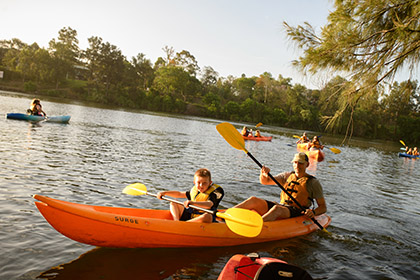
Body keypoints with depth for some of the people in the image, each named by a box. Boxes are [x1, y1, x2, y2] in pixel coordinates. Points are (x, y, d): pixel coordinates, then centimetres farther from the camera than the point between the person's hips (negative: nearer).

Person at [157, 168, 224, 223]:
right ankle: (176, 220, -15)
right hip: (189, 216, 7)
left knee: (207, 216, -41)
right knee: (173, 203, 11)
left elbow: (209, 205, -34)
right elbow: (179, 194, 19)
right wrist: (165, 193, 9)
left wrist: (193, 203, -49)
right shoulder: (194, 190, 8)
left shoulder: (213, 193, -14)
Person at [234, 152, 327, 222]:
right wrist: (263, 174, -12)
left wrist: (313, 212, -18)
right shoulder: (287, 176, 17)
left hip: (297, 213, -4)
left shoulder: (313, 182, 5)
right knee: (254, 200, -19)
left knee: (277, 209, -38)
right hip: (281, 206, 5)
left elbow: (323, 207, 4)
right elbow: (265, 181, 11)